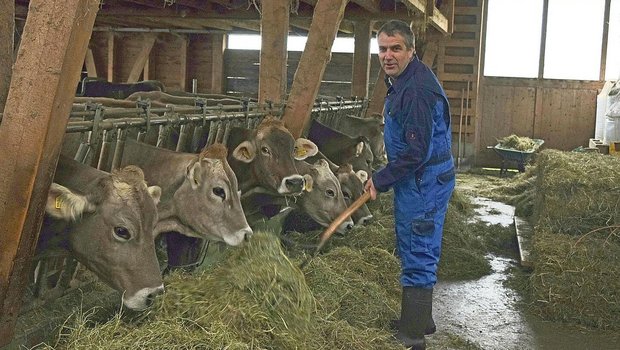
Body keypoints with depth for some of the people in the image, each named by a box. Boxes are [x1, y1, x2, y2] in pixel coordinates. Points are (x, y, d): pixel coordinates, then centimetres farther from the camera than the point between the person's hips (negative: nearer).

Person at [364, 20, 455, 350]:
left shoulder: (417, 88, -24)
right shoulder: (400, 80, 10)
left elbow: (416, 152, -26)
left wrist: (380, 180, -16)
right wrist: (384, 177, 16)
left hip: (424, 182, -11)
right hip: (415, 179, 11)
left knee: (417, 257, -3)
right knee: (415, 252, 21)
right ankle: (420, 320, 37)